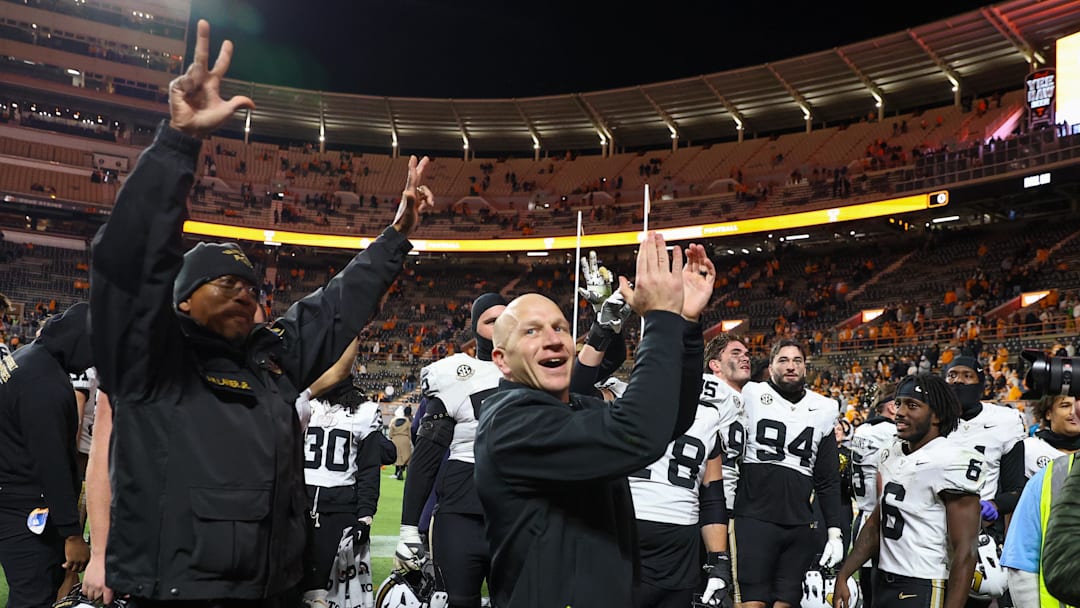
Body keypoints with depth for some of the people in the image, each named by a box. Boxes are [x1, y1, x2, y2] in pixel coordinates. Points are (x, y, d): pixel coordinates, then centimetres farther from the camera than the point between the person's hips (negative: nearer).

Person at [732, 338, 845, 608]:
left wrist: (835, 532, 7)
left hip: (800, 527, 4)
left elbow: (829, 480, 13)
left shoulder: (822, 410, 10)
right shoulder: (751, 396, -1)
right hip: (754, 520, -3)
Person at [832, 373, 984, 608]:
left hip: (924, 589, -7)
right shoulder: (892, 454, 9)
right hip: (883, 582, 7)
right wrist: (843, 575, 12)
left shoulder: (951, 462, -15)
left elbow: (965, 553, -18)